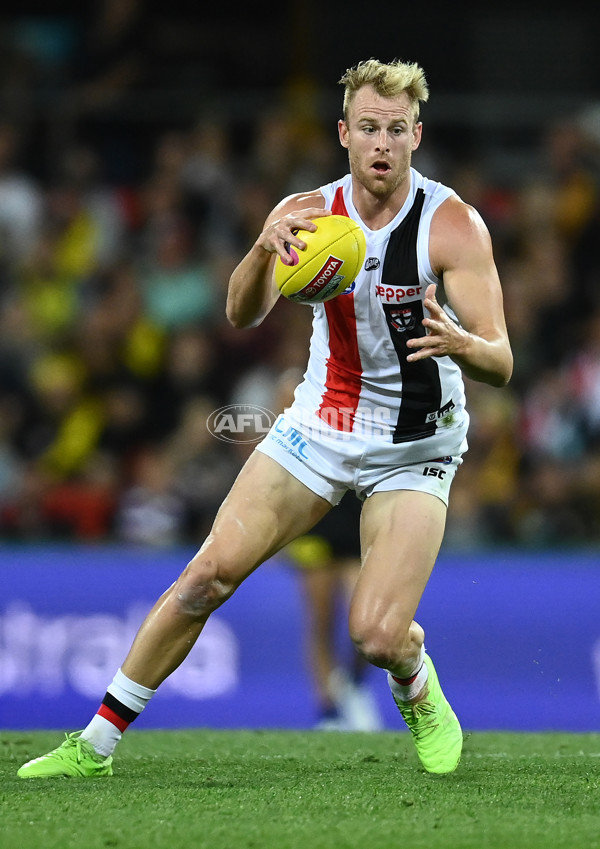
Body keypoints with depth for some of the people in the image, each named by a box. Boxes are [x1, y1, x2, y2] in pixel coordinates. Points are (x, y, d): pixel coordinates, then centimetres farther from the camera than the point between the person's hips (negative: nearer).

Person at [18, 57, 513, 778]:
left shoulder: (453, 224, -17)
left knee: (377, 635, -17)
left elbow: (500, 364, -20)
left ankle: (421, 699, 20)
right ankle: (96, 742, 0)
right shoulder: (308, 212, -7)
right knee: (211, 572, -9)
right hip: (318, 423, 3)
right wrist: (265, 247, -41)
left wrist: (459, 343, -44)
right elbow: (242, 315, -20)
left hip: (414, 451, -3)